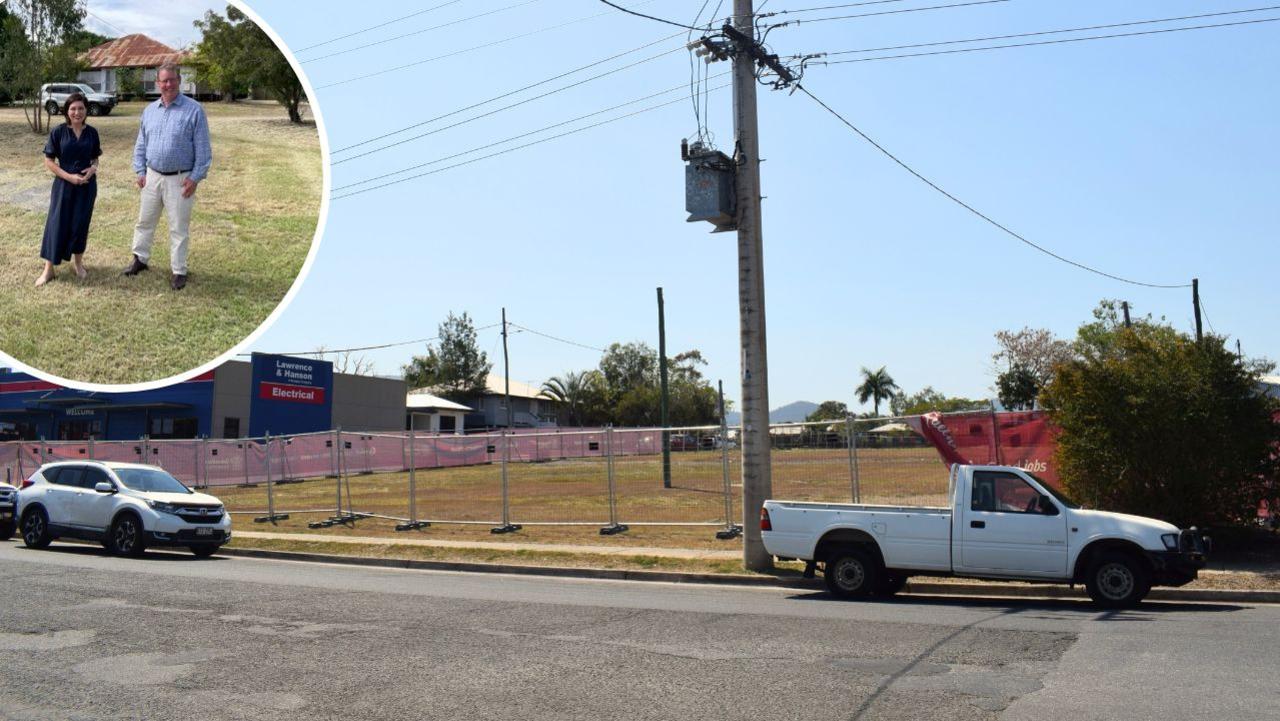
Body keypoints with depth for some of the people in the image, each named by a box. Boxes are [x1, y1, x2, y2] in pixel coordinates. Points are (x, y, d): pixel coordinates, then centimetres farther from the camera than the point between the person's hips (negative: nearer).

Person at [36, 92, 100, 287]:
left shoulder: (92, 133, 1)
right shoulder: (58, 132, -7)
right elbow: (48, 161, -5)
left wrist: (94, 168, -11)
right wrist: (69, 176, -17)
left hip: (87, 185, 2)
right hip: (63, 184, -2)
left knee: (81, 224, 9)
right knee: (57, 224, 1)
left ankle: (78, 262, 28)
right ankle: (48, 269, 10)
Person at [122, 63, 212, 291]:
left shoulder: (194, 110, -8)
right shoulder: (149, 111, 8)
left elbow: (203, 149, -9)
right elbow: (141, 144, 15)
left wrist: (196, 177, -13)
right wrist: (140, 171, 7)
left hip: (180, 180, -5)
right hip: (152, 176, 5)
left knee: (179, 228, 2)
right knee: (145, 221, 15)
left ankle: (179, 271, 12)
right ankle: (140, 259, 30)